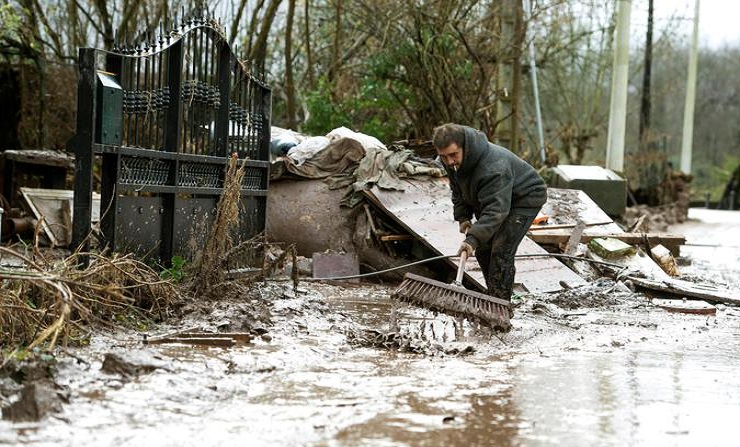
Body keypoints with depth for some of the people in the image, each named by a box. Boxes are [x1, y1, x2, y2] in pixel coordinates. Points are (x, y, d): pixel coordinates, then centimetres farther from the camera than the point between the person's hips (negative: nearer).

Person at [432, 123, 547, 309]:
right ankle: (493, 295, 21)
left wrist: (473, 239, -52)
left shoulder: (493, 167, -39)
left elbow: (496, 210, -44)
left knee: (501, 251, -19)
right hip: (496, 198, 9)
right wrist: (462, 216, -4)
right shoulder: (452, 161, -11)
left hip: (525, 198, -9)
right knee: (482, 248, 7)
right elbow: (458, 190, 9)